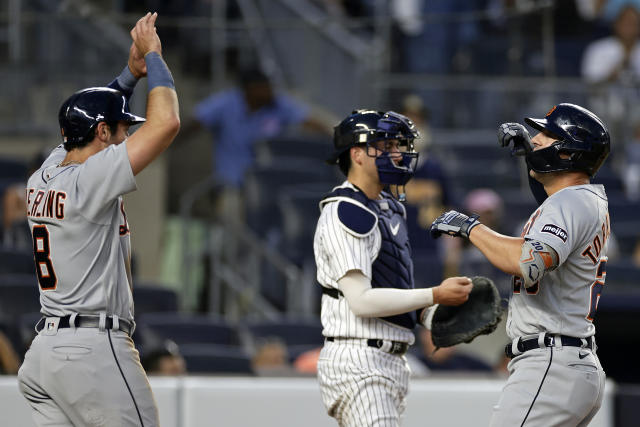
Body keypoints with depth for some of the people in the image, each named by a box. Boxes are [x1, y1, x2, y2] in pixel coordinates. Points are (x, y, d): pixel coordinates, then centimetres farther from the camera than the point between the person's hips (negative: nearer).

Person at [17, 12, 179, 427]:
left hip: (43, 349, 9)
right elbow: (166, 123, -16)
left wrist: (132, 72, 22)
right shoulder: (89, 179, -12)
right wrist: (152, 55, -3)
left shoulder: (43, 180, 13)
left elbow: (88, 119, 32)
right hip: (93, 347, -9)